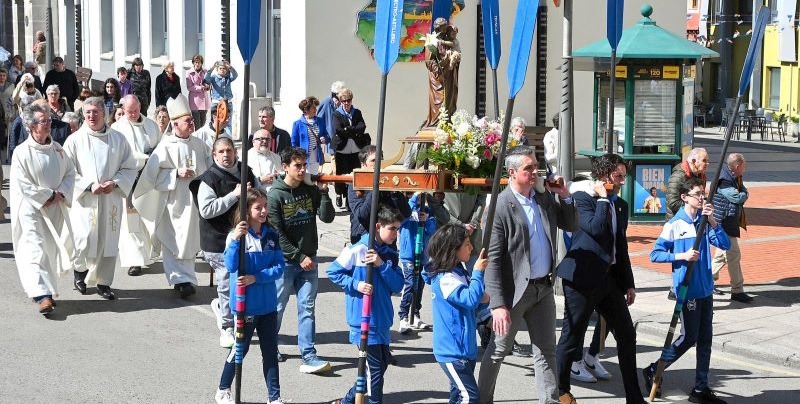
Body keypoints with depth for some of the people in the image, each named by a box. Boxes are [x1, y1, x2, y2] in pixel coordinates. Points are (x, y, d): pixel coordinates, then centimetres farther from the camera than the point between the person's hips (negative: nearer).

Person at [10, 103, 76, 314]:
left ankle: (48, 289, 24)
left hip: (55, 208, 6)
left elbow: (70, 172, 11)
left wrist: (61, 193, -7)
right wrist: (47, 196, -12)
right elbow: (22, 184, -14)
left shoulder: (57, 149, 6)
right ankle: (42, 294, -18)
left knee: (52, 249, 10)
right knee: (35, 249, -13)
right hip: (30, 208, -5)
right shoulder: (22, 152, -11)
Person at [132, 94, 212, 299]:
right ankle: (183, 279, 0)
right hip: (175, 202, -5)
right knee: (176, 242, -4)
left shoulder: (199, 145, 7)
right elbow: (152, 173, -12)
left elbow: (211, 168, 17)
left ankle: (182, 278, 24)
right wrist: (177, 173, -18)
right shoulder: (166, 147, -9)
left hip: (197, 200, 5)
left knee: (190, 241, 12)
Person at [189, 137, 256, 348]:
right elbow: (206, 209, -21)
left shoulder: (245, 172, 10)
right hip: (219, 241, -6)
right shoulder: (209, 179, -10)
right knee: (228, 282, -4)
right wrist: (234, 195, -22)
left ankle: (221, 306, 38)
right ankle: (227, 327, 10)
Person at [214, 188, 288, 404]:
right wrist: (235, 240, -35)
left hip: (268, 304, 4)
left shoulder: (271, 235, 0)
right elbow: (231, 266, -23)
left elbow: (279, 267, -4)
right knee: (240, 349, 9)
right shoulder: (237, 235, -12)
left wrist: (256, 277, -17)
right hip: (244, 305, -4)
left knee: (270, 350, 10)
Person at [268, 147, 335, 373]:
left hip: (309, 260, 4)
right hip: (285, 261, -4)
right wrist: (299, 256, -13)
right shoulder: (275, 195, -8)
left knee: (307, 308, -1)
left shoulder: (310, 191, 6)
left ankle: (309, 356, -4)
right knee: (277, 307, 7)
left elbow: (327, 218, -1)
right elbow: (276, 234, -11)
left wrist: (323, 192, -11)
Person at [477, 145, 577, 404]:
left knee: (546, 351, 12)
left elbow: (571, 226, 16)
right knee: (498, 351, 7)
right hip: (516, 290, -6)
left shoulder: (544, 197, 4)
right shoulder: (500, 206, -16)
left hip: (544, 287, 6)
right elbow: (493, 259, -17)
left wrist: (565, 196, -2)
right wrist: (498, 304, -22)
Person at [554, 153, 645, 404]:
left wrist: (628, 284, 16)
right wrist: (603, 198, -15)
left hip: (609, 277, 8)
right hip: (582, 277, -7)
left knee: (626, 335, 8)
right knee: (572, 336, 1)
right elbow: (596, 228, -26)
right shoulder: (582, 197, -9)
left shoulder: (620, 205, 13)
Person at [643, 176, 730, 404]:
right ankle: (653, 371, 16)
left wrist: (712, 221, -15)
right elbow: (655, 255, -8)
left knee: (705, 338, 7)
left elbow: (725, 244, -4)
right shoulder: (674, 225, -9)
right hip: (687, 289, -6)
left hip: (706, 289, 6)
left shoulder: (705, 221, 6)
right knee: (689, 338, -2)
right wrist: (682, 256, -19)